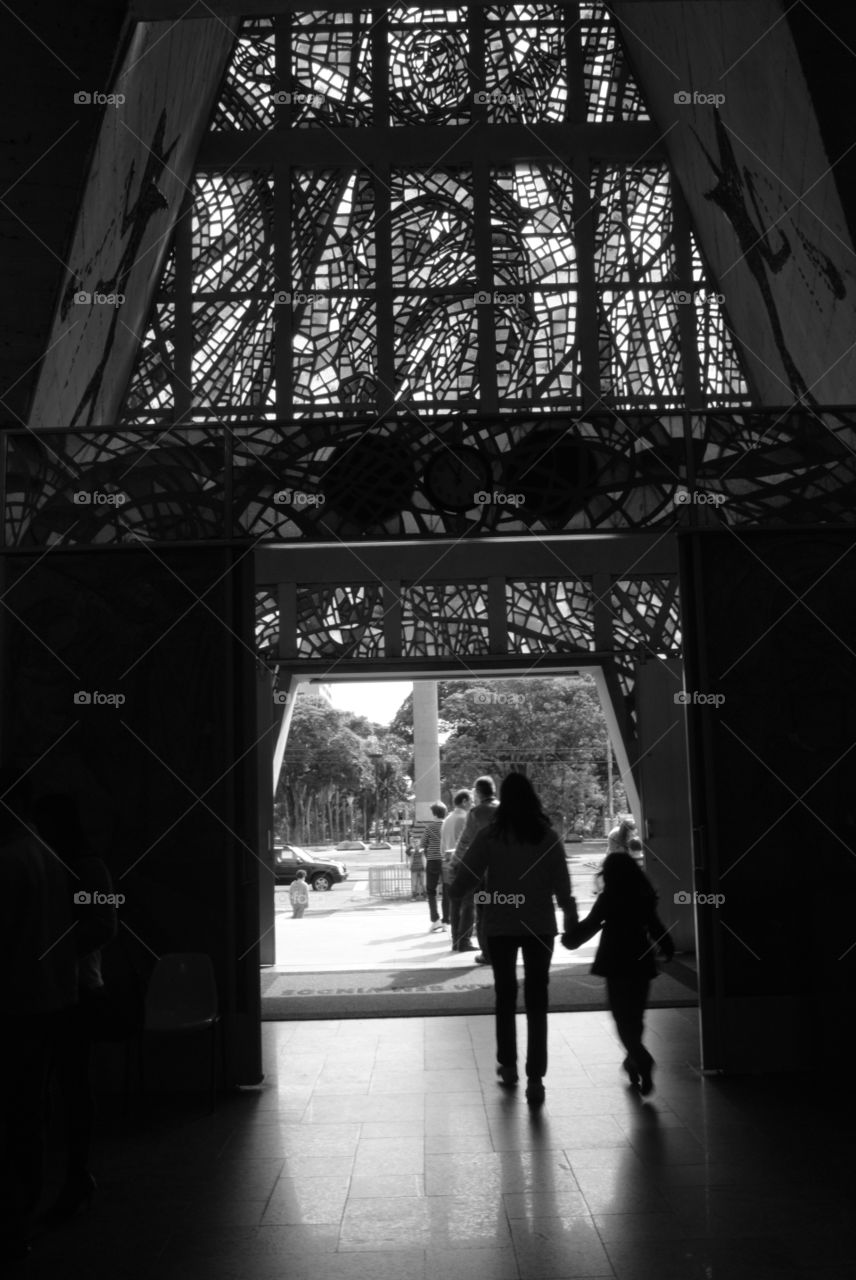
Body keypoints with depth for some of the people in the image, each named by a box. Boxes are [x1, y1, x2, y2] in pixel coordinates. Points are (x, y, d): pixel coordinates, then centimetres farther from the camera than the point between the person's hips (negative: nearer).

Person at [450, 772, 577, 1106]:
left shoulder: (490, 835, -8)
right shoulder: (548, 836, -4)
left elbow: (468, 875, -6)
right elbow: (561, 884, -2)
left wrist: (454, 892, 15)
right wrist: (570, 916, 11)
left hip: (500, 926, 0)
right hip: (540, 926, 0)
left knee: (505, 996, 17)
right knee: (536, 1000, 3)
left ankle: (508, 1066, 28)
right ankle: (535, 1079, -3)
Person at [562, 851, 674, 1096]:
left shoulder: (608, 899, -9)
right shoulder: (645, 898, 5)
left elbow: (590, 925, -8)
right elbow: (656, 928, 13)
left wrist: (569, 937, 7)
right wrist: (667, 950, 28)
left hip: (617, 967, -5)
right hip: (642, 965, 5)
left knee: (623, 1021, -3)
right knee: (635, 1018, 18)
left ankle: (643, 1062, -21)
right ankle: (634, 1061, 28)